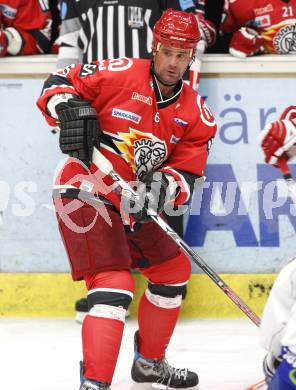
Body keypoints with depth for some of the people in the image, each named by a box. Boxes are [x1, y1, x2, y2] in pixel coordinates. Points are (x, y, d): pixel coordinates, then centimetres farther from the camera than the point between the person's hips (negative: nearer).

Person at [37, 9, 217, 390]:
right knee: (114, 285, -21)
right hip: (85, 194, -8)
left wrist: (165, 184, -23)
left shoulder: (195, 113, 4)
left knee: (174, 270, 19)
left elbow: (187, 173, -2)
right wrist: (71, 111, -27)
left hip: (130, 205, 8)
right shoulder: (120, 74, -12)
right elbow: (58, 85, -6)